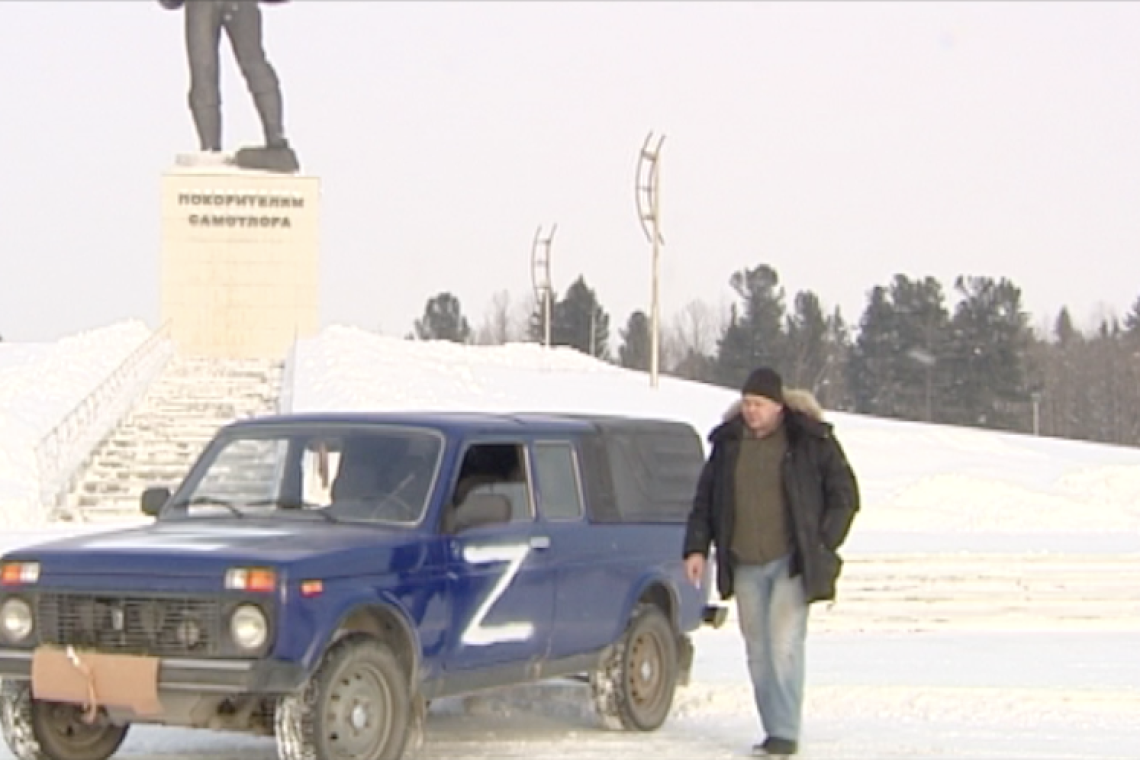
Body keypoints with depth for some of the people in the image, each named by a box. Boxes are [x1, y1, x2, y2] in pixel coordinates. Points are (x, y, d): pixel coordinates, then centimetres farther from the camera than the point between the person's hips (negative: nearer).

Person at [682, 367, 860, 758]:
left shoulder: (811, 440, -3)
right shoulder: (728, 442, 8)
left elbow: (845, 495, 2)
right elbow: (704, 499, 15)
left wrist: (823, 544, -6)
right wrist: (696, 548, 6)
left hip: (792, 563, -4)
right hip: (745, 565, 5)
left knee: (783, 646, -12)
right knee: (758, 651, 6)